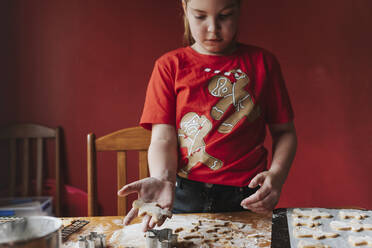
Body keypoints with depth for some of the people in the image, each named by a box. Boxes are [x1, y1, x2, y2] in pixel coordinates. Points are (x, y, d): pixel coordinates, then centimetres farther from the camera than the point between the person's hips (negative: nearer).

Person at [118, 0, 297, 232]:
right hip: (185, 199, 0)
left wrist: (276, 175, -12)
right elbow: (164, 138, -4)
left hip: (247, 201, 0)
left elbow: (285, 131, 7)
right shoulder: (170, 65, 4)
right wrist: (163, 179, -24)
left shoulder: (262, 62, 6)